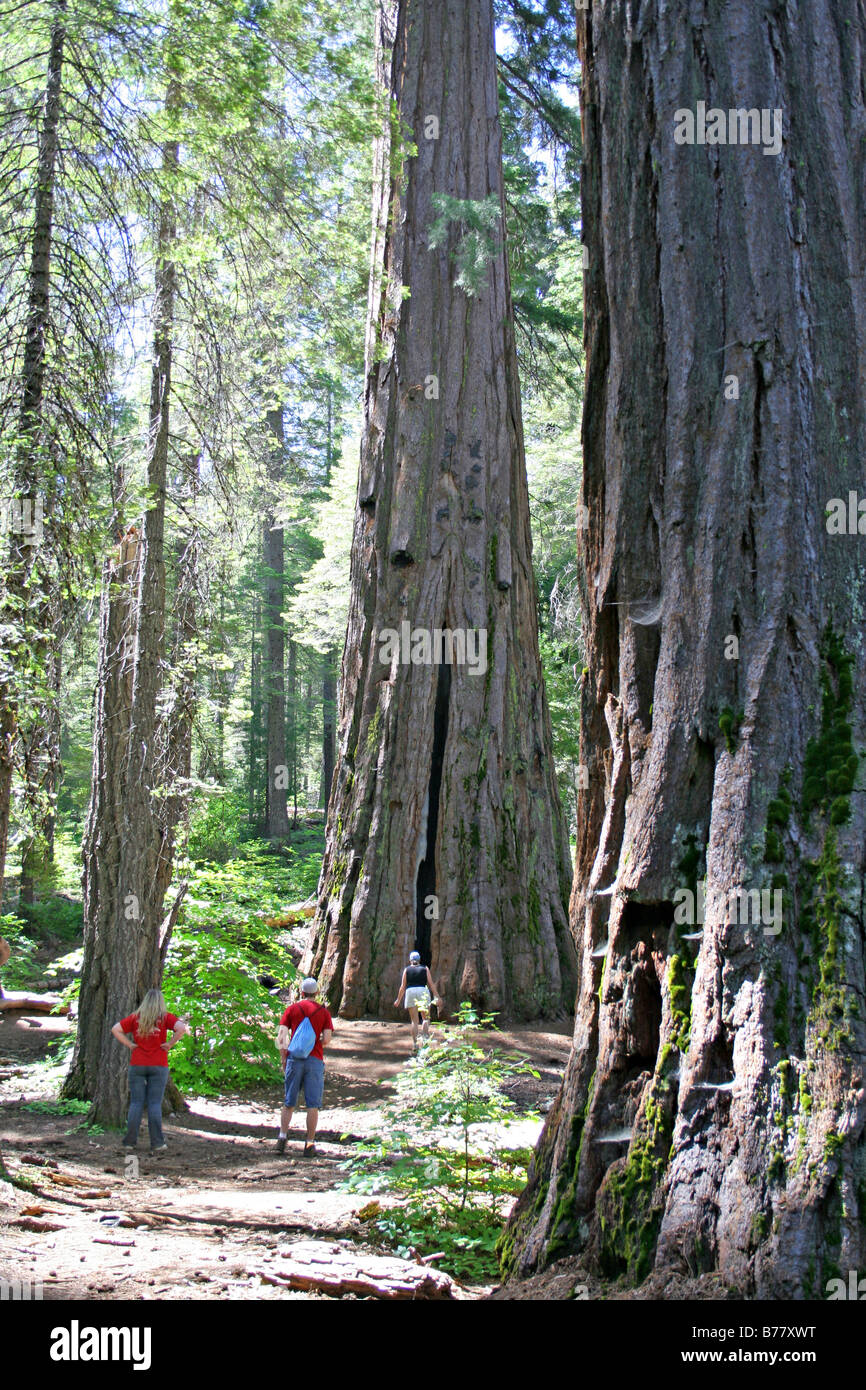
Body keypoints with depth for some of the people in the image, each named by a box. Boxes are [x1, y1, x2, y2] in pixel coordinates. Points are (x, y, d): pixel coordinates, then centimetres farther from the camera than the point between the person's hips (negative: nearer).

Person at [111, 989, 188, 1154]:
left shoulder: (135, 1017, 4)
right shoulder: (165, 1017, -2)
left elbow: (115, 1029, 1)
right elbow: (182, 1028, -17)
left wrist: (129, 1044, 2)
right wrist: (170, 1044, -8)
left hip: (137, 1065, 2)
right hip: (158, 1066, -1)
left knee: (136, 1103, 7)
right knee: (155, 1104, 1)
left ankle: (130, 1141, 8)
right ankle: (157, 1143, 1)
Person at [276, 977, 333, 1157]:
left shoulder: (292, 1009, 5)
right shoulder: (323, 1012, 4)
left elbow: (281, 1037, -2)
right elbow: (327, 1039, -6)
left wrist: (284, 1059, 6)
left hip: (294, 1059, 1)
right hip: (315, 1060, -1)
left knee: (289, 1103, 10)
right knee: (312, 1105, 3)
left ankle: (282, 1137, -4)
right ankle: (309, 1144, 2)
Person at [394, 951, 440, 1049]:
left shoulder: (407, 969, 12)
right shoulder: (425, 968, 11)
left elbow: (403, 986, 10)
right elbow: (431, 984, 4)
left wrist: (398, 999, 18)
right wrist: (436, 997, 6)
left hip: (410, 992, 1)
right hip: (423, 992, -1)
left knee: (414, 1021, 5)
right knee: (425, 1018, 11)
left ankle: (415, 1043, 0)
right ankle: (424, 1037, -10)